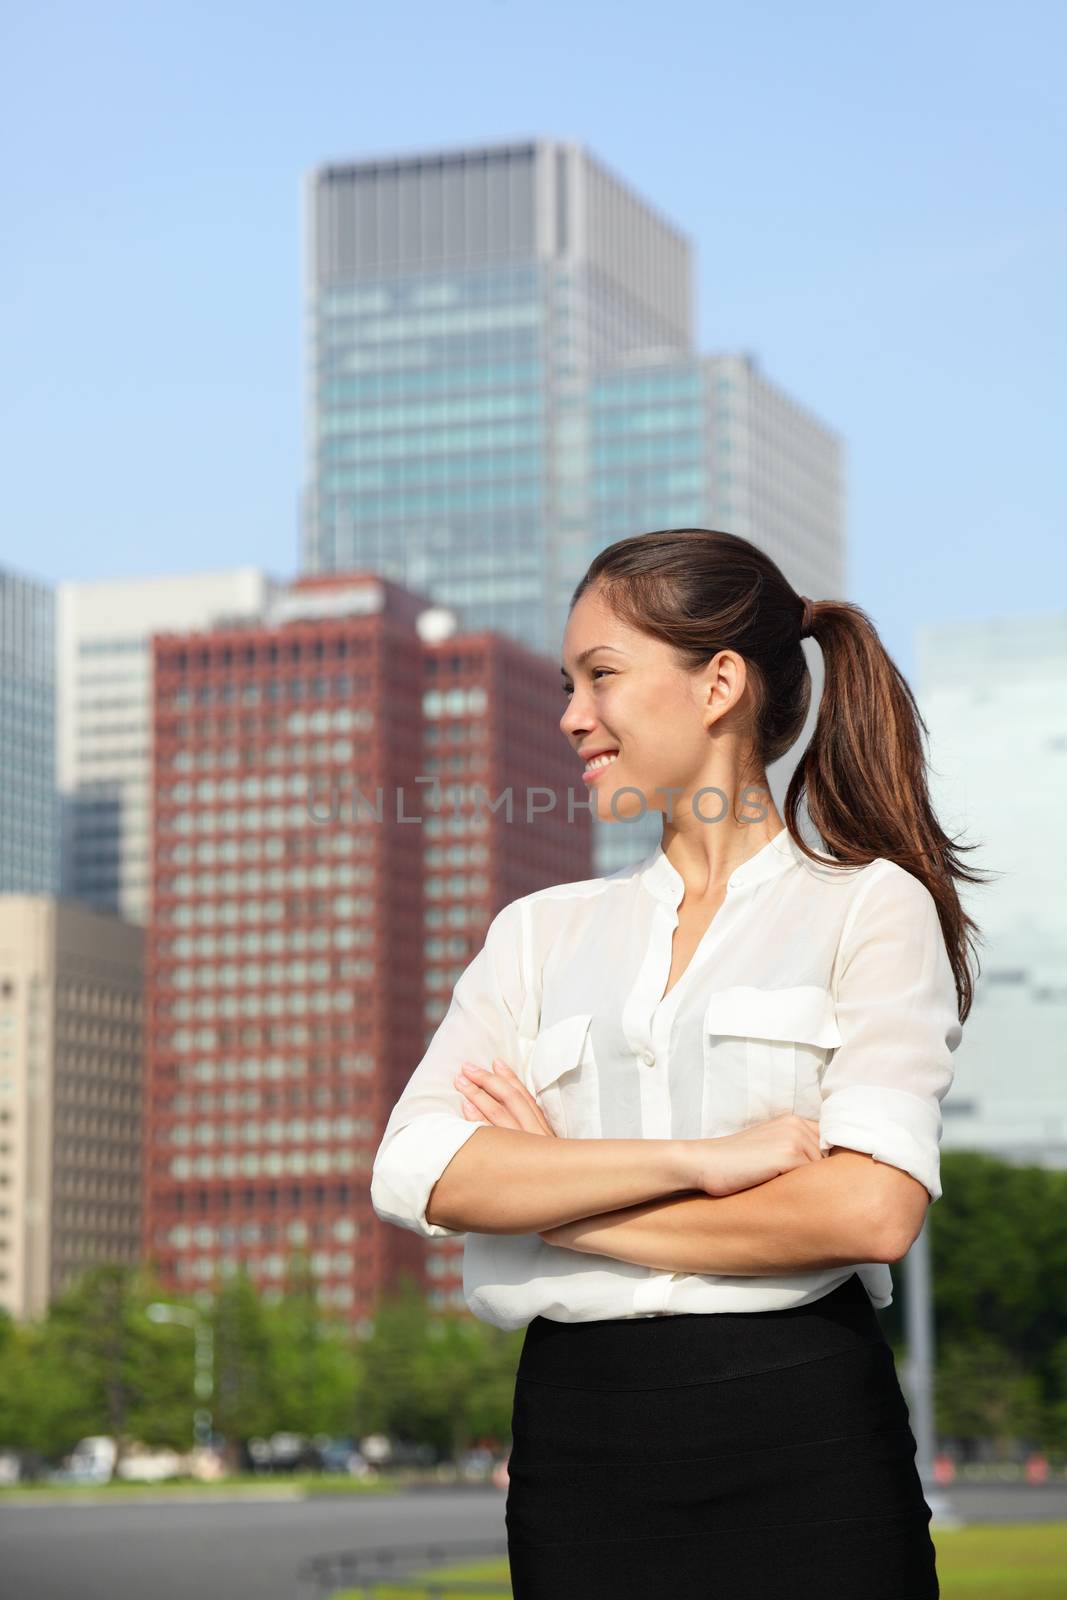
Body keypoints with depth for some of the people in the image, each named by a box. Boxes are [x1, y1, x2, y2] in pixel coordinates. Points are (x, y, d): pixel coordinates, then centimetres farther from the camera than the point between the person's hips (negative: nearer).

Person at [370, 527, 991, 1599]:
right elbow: (413, 1175, -3)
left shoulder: (870, 907, 2)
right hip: (577, 1450, 3)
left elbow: (872, 1210, -13)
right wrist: (702, 1160, -13)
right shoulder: (541, 932, 13)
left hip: (802, 1442, -3)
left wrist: (560, 1207, -6)